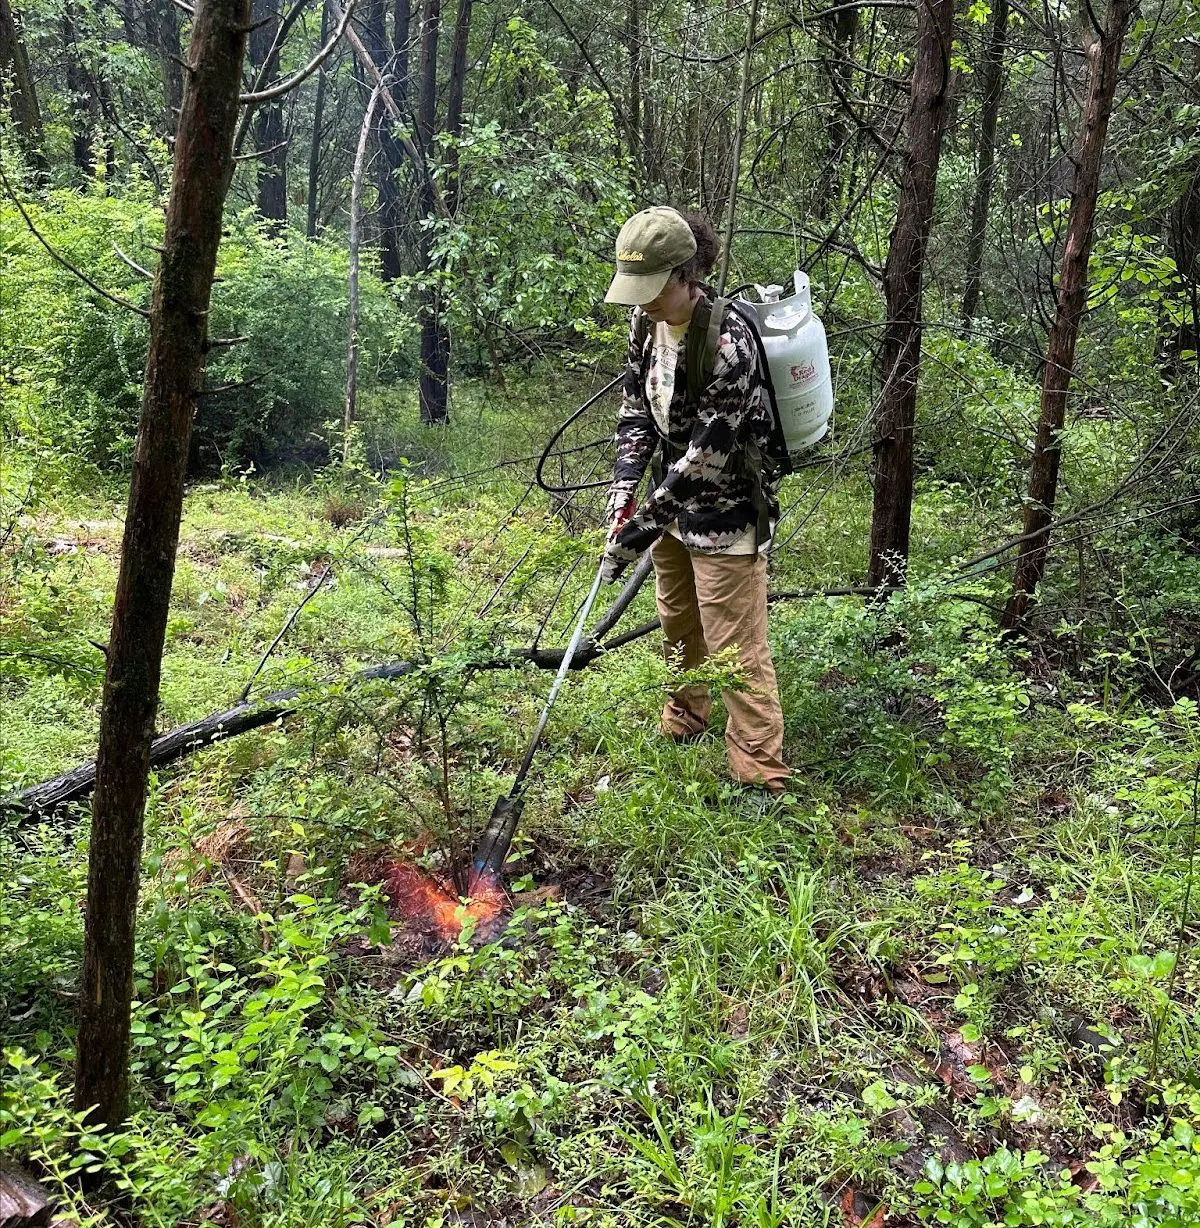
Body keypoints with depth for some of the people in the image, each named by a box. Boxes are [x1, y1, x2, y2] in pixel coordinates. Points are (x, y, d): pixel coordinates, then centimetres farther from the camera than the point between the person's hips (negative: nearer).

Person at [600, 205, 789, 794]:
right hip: (674, 499, 8)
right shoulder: (647, 321, -5)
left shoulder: (728, 343, -28)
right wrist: (625, 488, -10)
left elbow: (707, 455, -27)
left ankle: (760, 772, 8)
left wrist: (641, 526, -25)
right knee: (676, 619, 24)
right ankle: (686, 713, 48)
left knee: (735, 644, -4)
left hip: (725, 513, -8)